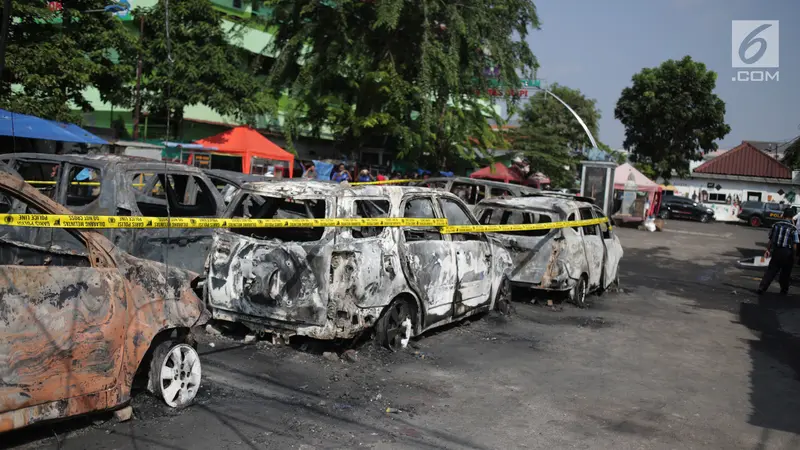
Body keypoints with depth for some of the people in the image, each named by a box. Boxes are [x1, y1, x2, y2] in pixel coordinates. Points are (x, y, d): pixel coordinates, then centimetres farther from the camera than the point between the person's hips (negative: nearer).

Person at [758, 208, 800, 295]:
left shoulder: (776, 225, -1)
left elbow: (771, 240, 6)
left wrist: (768, 250, 14)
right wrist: (792, 254, 3)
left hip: (776, 251, 3)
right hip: (787, 252, -3)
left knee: (771, 270, 8)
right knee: (785, 272, 14)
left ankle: (762, 288, 1)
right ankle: (784, 290, 26)